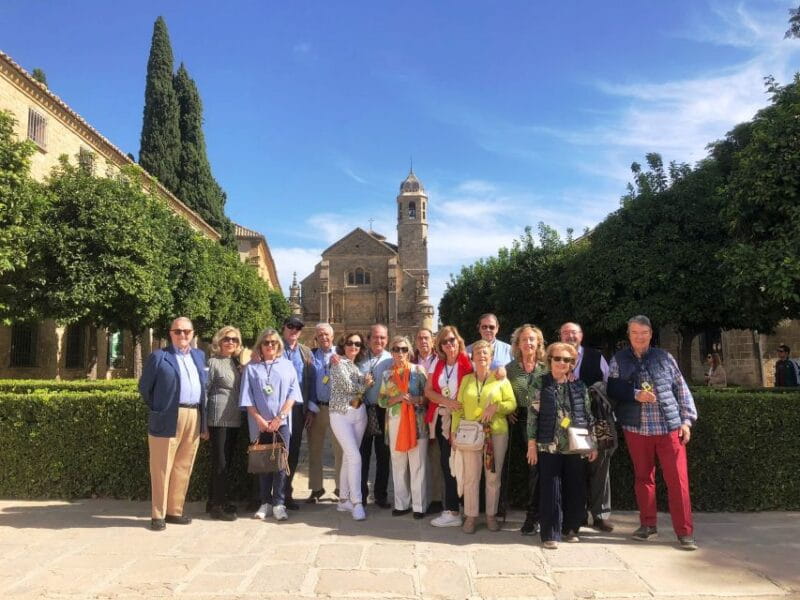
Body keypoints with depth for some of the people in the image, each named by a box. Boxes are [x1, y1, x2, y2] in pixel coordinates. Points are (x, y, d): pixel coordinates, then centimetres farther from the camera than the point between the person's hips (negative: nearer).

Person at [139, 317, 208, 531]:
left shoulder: (200, 356, 15)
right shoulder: (159, 356, -1)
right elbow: (144, 387, 3)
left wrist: (204, 419, 13)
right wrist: (157, 410, 5)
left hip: (194, 418, 5)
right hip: (168, 419, -5)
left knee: (183, 468, 12)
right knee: (162, 469, 3)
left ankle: (174, 511, 23)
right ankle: (158, 515, 13)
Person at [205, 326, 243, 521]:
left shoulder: (237, 363, 14)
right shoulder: (213, 362, -5)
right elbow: (205, 391, -7)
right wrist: (204, 424, -8)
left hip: (234, 419, 7)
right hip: (218, 419, -7)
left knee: (228, 462, 13)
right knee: (220, 462, -2)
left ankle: (218, 501, 25)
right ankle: (217, 506, 7)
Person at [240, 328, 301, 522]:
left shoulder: (287, 365, 7)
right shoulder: (251, 368, 6)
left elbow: (292, 393, 1)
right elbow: (247, 398, 2)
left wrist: (280, 417, -8)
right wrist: (260, 420, -8)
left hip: (281, 423, 0)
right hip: (260, 424, 0)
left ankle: (279, 504, 4)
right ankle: (265, 502, 15)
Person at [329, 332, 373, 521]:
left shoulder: (358, 365, 16)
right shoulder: (339, 363, -5)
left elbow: (363, 388, 13)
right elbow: (348, 386, -14)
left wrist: (365, 382, -6)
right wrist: (364, 384, 1)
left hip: (359, 413, 7)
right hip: (341, 414, -7)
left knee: (348, 457, 10)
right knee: (355, 457, -13)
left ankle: (344, 500, 18)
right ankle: (357, 502, -7)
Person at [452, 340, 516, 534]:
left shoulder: (501, 379, 4)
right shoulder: (466, 380, 9)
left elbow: (512, 403, 0)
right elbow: (459, 408, 6)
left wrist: (495, 407, -16)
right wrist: (455, 432, 0)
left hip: (497, 433, 0)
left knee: (494, 476, 8)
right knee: (470, 476, 1)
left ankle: (491, 515, 21)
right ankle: (470, 516, 13)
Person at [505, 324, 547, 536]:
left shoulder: (546, 367, 1)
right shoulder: (510, 368, 5)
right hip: (520, 422, 2)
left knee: (536, 468, -4)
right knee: (529, 467, 9)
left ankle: (532, 516, 7)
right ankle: (537, 512, 23)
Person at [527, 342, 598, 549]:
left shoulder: (579, 385, 7)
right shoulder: (541, 383, -1)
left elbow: (588, 415, 10)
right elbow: (533, 414, -3)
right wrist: (532, 443, -6)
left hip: (575, 446, 3)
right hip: (549, 446, -3)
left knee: (576, 489, 9)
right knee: (551, 490, -1)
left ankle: (571, 529, 28)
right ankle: (550, 534, 9)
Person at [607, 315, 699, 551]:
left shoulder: (663, 357, 6)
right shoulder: (619, 360, 6)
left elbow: (681, 389, 7)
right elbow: (612, 389, 1)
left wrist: (687, 420, 2)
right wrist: (635, 394, -14)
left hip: (670, 427, 0)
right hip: (636, 429, 1)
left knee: (678, 479, -2)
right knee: (643, 478, 10)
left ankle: (685, 532, 8)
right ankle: (648, 525, 24)